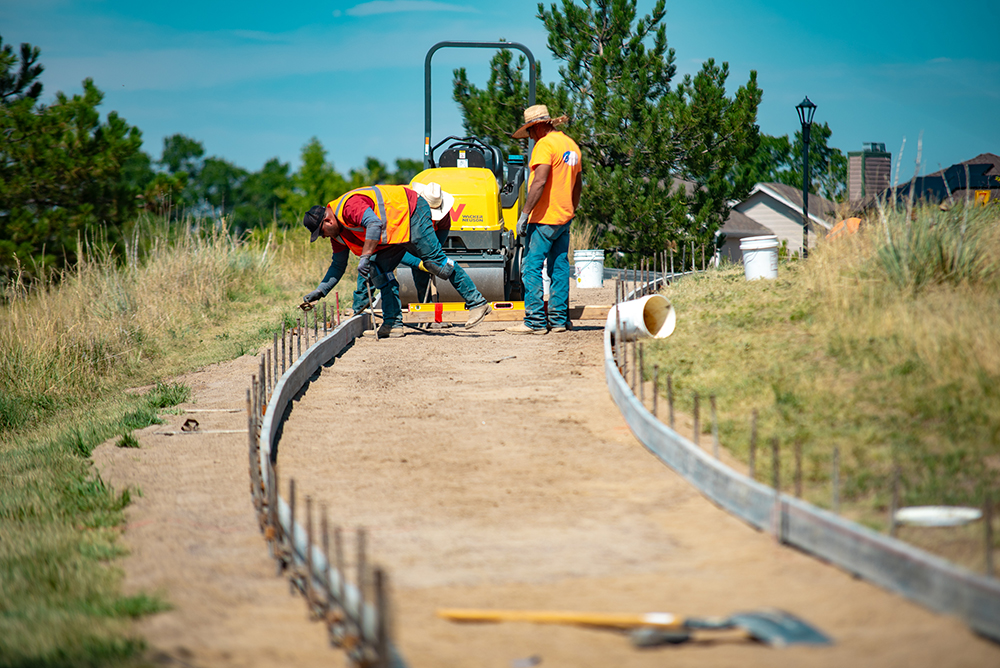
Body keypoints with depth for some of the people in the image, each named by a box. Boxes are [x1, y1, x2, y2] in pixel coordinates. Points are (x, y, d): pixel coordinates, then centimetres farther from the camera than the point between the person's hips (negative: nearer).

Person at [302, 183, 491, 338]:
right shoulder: (338, 232, 8)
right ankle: (393, 323, -3)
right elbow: (338, 265, 16)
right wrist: (320, 291, 7)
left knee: (434, 260, -16)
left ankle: (477, 303, -14)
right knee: (380, 269, -1)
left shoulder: (349, 206, -25)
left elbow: (374, 224, -41)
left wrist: (365, 257, -43)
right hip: (397, 231, 10)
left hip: (412, 212, -10)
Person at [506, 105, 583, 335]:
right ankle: (559, 319, 12)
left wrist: (524, 214, -19)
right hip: (564, 217, 9)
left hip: (544, 219, -9)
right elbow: (578, 184, 22)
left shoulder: (545, 145, -12)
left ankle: (535, 321, -11)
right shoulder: (571, 145, 16)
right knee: (560, 268, 11)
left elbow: (539, 182, -21)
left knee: (532, 268, -8)